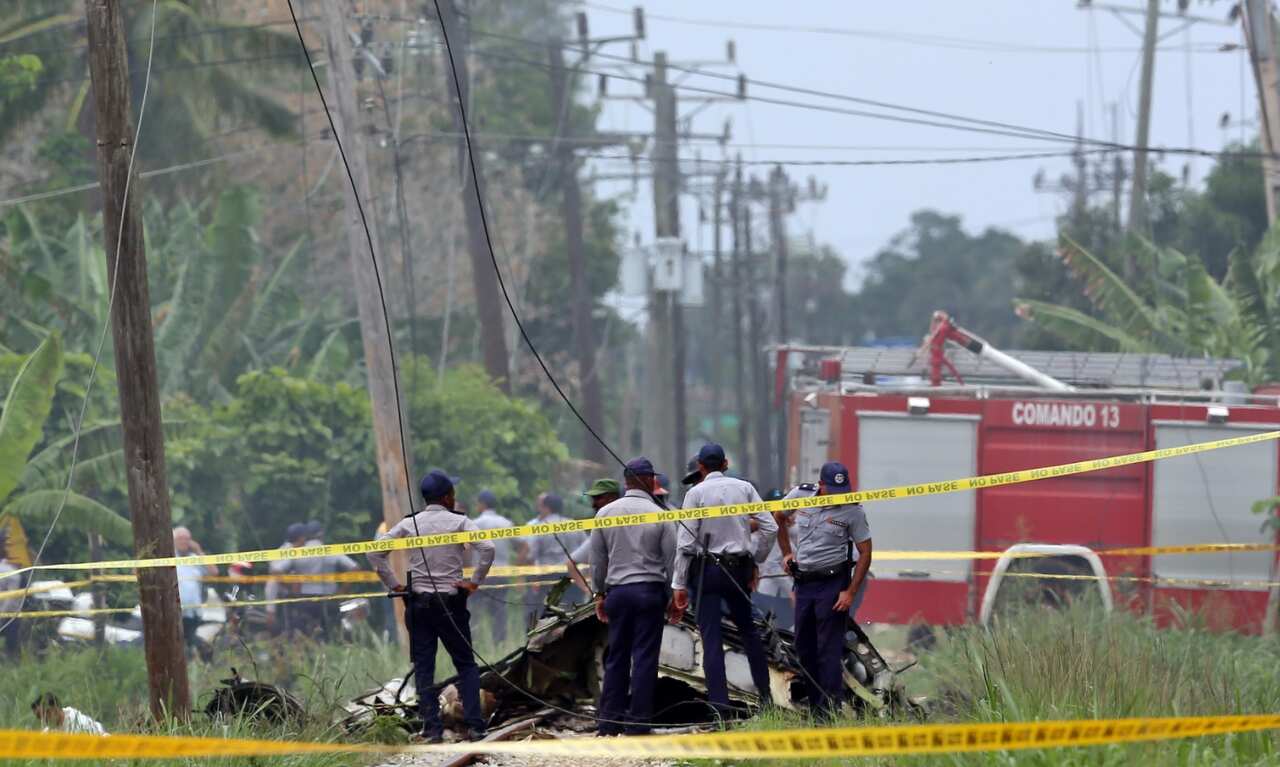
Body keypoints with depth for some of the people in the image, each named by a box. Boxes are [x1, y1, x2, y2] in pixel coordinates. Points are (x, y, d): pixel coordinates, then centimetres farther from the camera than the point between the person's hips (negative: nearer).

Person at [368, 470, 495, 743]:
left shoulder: (409, 524, 3)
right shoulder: (459, 522, -3)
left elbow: (376, 552, -2)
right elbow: (487, 548, -17)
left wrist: (394, 584, 3)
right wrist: (475, 582, -8)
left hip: (418, 604, 1)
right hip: (451, 603, -1)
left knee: (423, 668, 5)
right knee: (466, 664, 8)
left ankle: (432, 728, -2)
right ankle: (474, 725, -1)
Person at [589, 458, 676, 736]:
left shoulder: (605, 513, 3)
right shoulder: (658, 515, -5)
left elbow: (597, 558, 9)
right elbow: (671, 558, -1)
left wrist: (599, 593, 18)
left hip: (617, 591, 3)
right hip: (650, 589, -3)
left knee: (616, 657, 10)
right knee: (645, 658, -1)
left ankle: (609, 721, 8)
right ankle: (638, 722, -3)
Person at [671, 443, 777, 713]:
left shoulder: (696, 493, -6)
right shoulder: (744, 488, 3)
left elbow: (685, 542, -9)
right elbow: (770, 527, 1)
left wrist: (680, 584, -7)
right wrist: (754, 559, 14)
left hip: (706, 569, -3)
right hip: (739, 568, 3)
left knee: (711, 637, -3)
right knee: (748, 629, 19)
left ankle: (719, 702, -10)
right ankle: (765, 693, 20)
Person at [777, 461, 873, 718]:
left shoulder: (852, 511, -9)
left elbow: (865, 554, -7)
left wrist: (850, 592, -13)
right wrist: (787, 552, 14)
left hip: (832, 583, -5)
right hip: (804, 581, 5)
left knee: (829, 649, -9)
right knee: (804, 647, 11)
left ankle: (829, 710, -8)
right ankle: (814, 704, 22)